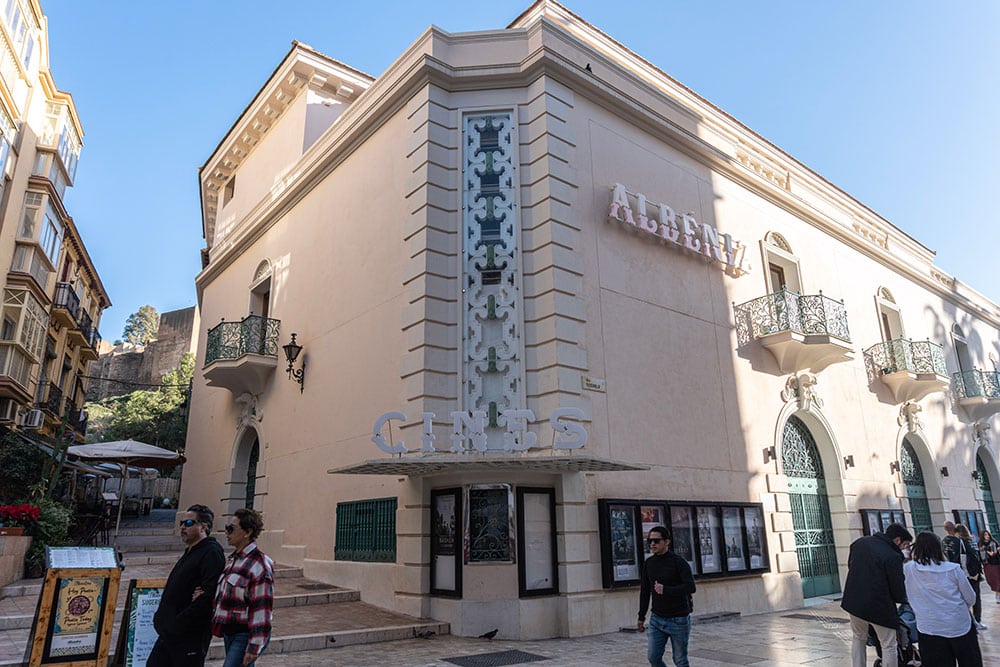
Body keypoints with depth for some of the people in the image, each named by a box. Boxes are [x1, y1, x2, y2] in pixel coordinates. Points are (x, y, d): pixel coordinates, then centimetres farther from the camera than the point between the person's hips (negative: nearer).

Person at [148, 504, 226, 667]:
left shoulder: (211, 553, -17)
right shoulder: (190, 552, 16)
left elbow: (209, 594, -26)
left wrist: (180, 621, -23)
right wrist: (161, 616, 5)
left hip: (191, 637, -9)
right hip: (169, 633, 10)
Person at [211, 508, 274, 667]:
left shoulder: (259, 565, -19)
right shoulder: (234, 559, 10)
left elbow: (262, 609, -20)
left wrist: (254, 647, -21)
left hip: (245, 635, -9)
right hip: (230, 633, 9)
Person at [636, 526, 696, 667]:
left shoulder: (679, 562, -11)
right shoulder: (648, 564, 4)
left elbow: (691, 587, -21)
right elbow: (645, 591, 13)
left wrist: (666, 590, -26)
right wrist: (641, 617, 15)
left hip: (679, 619, -4)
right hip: (656, 618, 4)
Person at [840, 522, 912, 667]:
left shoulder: (860, 542, 5)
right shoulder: (893, 556, -16)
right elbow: (898, 588, -12)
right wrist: (902, 599, 9)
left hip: (853, 600, 6)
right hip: (879, 606, -6)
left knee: (858, 638, 23)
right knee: (889, 646, 8)